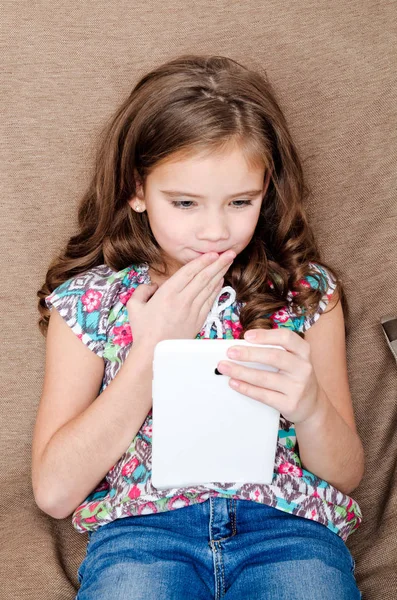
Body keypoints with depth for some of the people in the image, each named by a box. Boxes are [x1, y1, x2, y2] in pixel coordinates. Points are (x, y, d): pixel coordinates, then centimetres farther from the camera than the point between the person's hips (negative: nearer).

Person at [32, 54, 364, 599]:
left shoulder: (307, 291, 5)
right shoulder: (89, 298, 2)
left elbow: (347, 475, 7)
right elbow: (54, 492, -4)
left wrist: (310, 406, -17)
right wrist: (152, 350, -11)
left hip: (287, 522, 2)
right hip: (142, 525, -1)